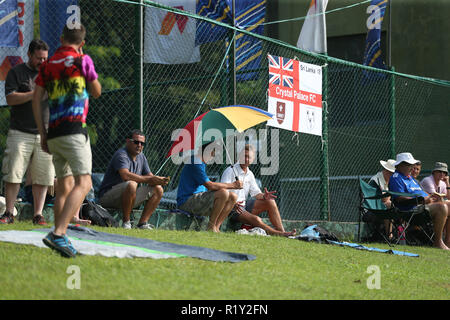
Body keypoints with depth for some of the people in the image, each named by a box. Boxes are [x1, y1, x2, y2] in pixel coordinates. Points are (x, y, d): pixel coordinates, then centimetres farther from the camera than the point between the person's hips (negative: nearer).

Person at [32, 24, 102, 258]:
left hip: (53, 133, 7)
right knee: (83, 183, -12)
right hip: (74, 129, -7)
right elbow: (97, 92, 13)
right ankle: (58, 233, -28)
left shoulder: (48, 65, 14)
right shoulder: (83, 60, 0)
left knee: (64, 186, 15)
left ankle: (59, 238, 13)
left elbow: (36, 99, 11)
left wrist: (42, 132, 15)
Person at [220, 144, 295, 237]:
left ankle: (282, 231, -15)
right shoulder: (230, 171, -10)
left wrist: (264, 196, -11)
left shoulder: (250, 174, 14)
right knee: (256, 219, -30)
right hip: (231, 208, -7)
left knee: (270, 201, -7)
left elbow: (255, 193, 13)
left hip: (244, 206, 8)